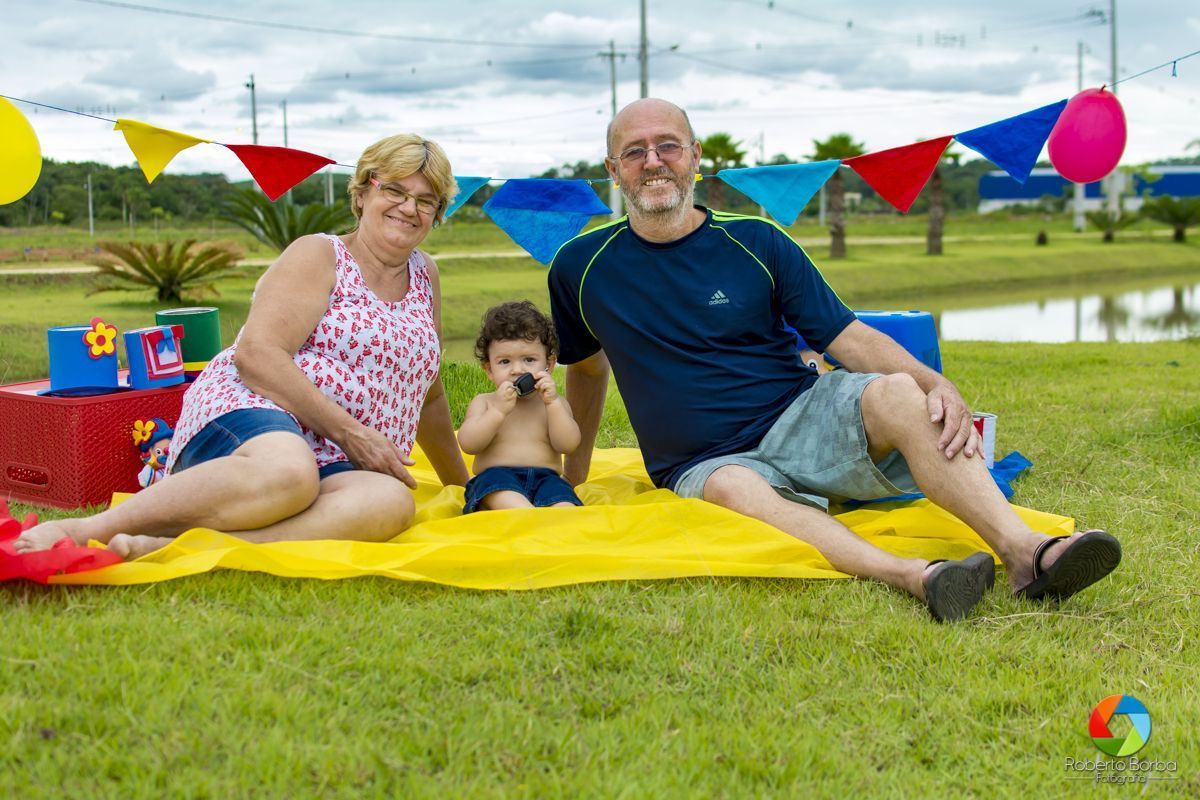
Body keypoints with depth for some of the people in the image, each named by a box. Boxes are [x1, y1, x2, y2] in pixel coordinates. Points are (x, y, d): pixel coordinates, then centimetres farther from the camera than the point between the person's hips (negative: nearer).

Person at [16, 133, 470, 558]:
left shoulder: (424, 276, 22)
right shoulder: (318, 257, 4)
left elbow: (427, 395, 34)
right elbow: (255, 354, -11)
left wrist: (460, 484, 40)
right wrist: (349, 432, -15)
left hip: (334, 466, 5)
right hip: (251, 416, -5)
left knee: (392, 502, -35)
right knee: (289, 473, -44)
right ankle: (82, 530, -36)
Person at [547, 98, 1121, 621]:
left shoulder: (756, 242, 4)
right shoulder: (580, 267, 5)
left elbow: (849, 338, 0)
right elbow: (587, 365, 23)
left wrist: (936, 384, -17)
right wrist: (574, 471, 27)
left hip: (801, 421, 1)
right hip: (706, 463, -1)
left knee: (896, 392, -30)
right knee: (735, 490, -39)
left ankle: (1025, 553, -43)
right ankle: (913, 577, -58)